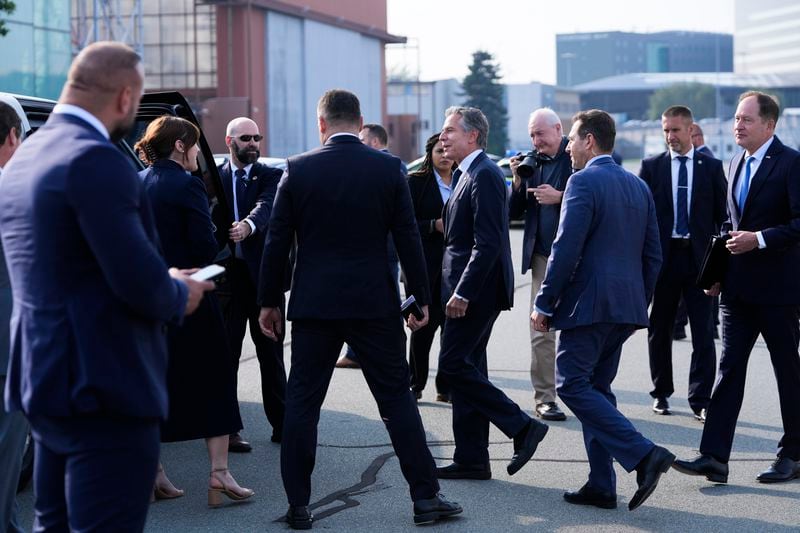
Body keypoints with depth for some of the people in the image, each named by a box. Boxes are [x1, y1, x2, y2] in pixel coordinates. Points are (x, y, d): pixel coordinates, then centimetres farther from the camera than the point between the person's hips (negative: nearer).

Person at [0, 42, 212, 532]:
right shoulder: (97, 161, -18)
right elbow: (141, 284, -22)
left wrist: (164, 283, 15)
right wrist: (179, 296, -1)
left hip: (42, 380, 10)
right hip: (103, 388, -10)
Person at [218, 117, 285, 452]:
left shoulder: (270, 176, 5)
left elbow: (267, 206, -16)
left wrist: (249, 225, -36)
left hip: (262, 274, 1)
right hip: (227, 274, -1)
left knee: (271, 351, 8)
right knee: (225, 351, 2)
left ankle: (280, 423, 16)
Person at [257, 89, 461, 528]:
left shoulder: (298, 169, -3)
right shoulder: (388, 168, -2)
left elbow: (277, 241, 0)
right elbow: (408, 238, -1)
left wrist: (269, 301, 9)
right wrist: (421, 298, 8)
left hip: (313, 304, 0)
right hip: (373, 303, 0)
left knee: (302, 401, 7)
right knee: (397, 397, 8)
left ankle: (298, 505, 8)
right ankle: (425, 497, 9)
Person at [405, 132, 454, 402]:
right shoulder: (416, 182, 2)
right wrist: (434, 226, -16)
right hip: (425, 266, -3)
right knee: (423, 325, 1)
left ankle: (446, 386, 8)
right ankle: (415, 384, 14)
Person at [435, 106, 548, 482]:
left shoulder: (484, 175, -14)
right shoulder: (468, 174, 17)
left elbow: (487, 243, -22)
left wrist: (463, 292, -24)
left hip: (476, 289, -10)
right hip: (467, 290, 10)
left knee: (454, 365, -10)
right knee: (465, 368, 10)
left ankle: (521, 426, -5)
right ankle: (471, 460, 14)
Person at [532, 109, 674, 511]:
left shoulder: (583, 182, -10)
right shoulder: (638, 186, 14)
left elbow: (566, 249, -17)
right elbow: (653, 255, 15)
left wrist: (544, 304, -11)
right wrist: (640, 304, 21)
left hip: (587, 304, -8)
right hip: (626, 306, 8)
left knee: (573, 385, -4)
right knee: (597, 389, 13)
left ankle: (643, 454, -15)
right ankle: (601, 485, 12)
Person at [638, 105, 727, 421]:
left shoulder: (711, 167, 5)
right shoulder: (651, 167, 4)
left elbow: (722, 214, 5)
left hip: (699, 257, -1)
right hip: (663, 257, 1)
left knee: (703, 332, -3)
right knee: (660, 330, 9)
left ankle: (700, 398, 2)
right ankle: (661, 393, 22)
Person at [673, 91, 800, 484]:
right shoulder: (736, 164, 14)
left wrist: (760, 239, -22)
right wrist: (719, 271, 13)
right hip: (738, 287, 7)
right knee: (729, 368, 0)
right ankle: (714, 458, -3)